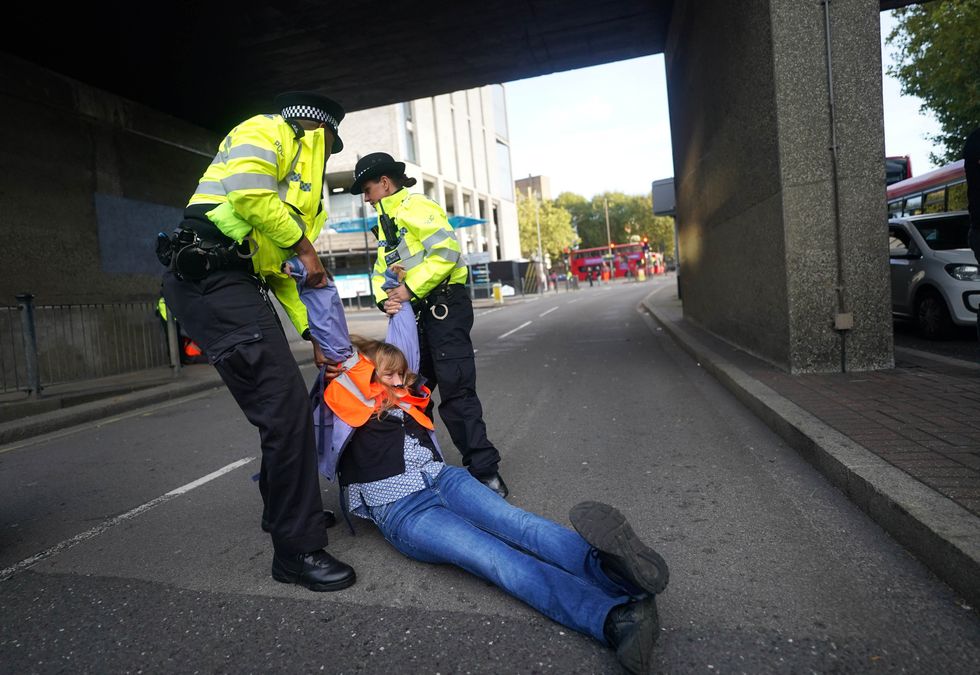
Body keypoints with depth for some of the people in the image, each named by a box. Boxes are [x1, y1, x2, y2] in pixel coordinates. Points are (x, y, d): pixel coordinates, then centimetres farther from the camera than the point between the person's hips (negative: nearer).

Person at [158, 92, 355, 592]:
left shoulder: (303, 191, 28)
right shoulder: (270, 130, 2)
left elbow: (280, 271, 25)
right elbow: (247, 193, -20)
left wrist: (315, 335, 18)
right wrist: (304, 246, -6)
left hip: (240, 283, 10)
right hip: (210, 276, -10)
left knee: (283, 404, 16)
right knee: (287, 409, -12)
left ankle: (286, 509, 34)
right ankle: (297, 549, -1)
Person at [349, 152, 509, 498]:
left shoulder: (416, 207, -8)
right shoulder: (387, 220, 21)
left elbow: (446, 252, -22)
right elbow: (381, 270, 18)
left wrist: (411, 288, -19)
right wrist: (384, 296, -3)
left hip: (445, 306, -10)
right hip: (416, 312, 10)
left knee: (455, 389, -11)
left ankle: (484, 469, -4)